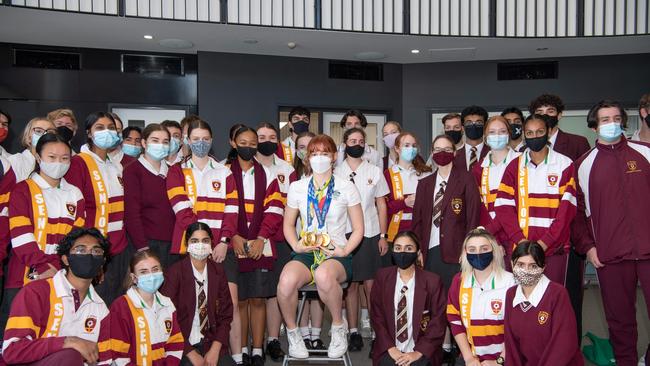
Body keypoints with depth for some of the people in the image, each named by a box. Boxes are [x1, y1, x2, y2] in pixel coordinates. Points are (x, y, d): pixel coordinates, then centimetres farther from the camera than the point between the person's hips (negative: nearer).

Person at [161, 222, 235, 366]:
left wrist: (215, 349, -5)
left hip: (212, 344, 4)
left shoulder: (218, 271, 5)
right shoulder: (174, 273, -7)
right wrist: (190, 353, -12)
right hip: (182, 345, -4)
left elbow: (225, 314, 7)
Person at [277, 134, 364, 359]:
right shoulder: (297, 187, 10)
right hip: (306, 253, 2)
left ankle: (339, 327, -9)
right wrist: (296, 246, -3)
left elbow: (358, 229, 6)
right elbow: (288, 224, 16)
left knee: (324, 276, -39)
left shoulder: (346, 187, 4)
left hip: (336, 254, -2)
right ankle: (292, 332, -2)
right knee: (287, 281, -32)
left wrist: (344, 250, -9)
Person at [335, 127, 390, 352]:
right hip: (344, 234, 0)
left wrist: (383, 236, 2)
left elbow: (381, 205, 8)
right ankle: (354, 332, 12)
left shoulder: (375, 172, 9)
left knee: (371, 284, -2)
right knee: (350, 284, 4)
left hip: (370, 234, 0)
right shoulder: (336, 173, 6)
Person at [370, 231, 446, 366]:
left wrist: (419, 352, -8)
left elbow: (438, 322, -2)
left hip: (421, 352, -1)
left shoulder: (432, 281, -5)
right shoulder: (382, 277, 2)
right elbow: (377, 315, 3)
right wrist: (391, 348, -6)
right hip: (389, 351, 2)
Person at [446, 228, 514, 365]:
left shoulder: (510, 282, -7)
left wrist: (500, 360, -6)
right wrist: (468, 357, -2)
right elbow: (454, 320, 4)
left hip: (502, 359, -2)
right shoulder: (458, 281, 3)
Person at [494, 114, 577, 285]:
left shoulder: (564, 165, 2)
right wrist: (521, 240, -10)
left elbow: (567, 208, -4)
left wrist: (545, 242, -11)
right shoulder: (514, 166, 8)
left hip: (554, 247, -1)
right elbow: (503, 207, 1)